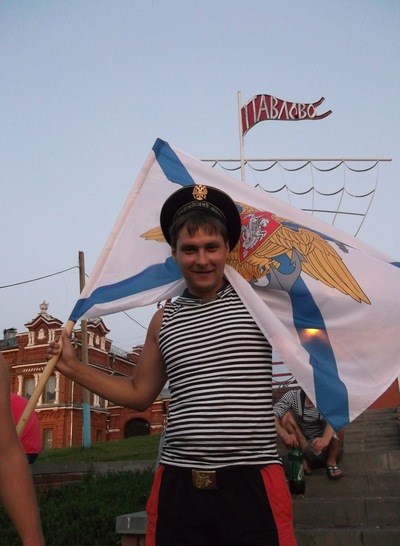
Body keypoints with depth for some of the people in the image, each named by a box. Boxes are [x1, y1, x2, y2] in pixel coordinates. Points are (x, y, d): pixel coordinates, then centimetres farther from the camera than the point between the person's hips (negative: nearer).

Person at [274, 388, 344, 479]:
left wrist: (326, 439, -55)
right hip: (300, 446, 1)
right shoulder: (293, 396, -13)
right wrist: (285, 435, -44)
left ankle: (331, 462, -6)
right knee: (286, 416, -22)